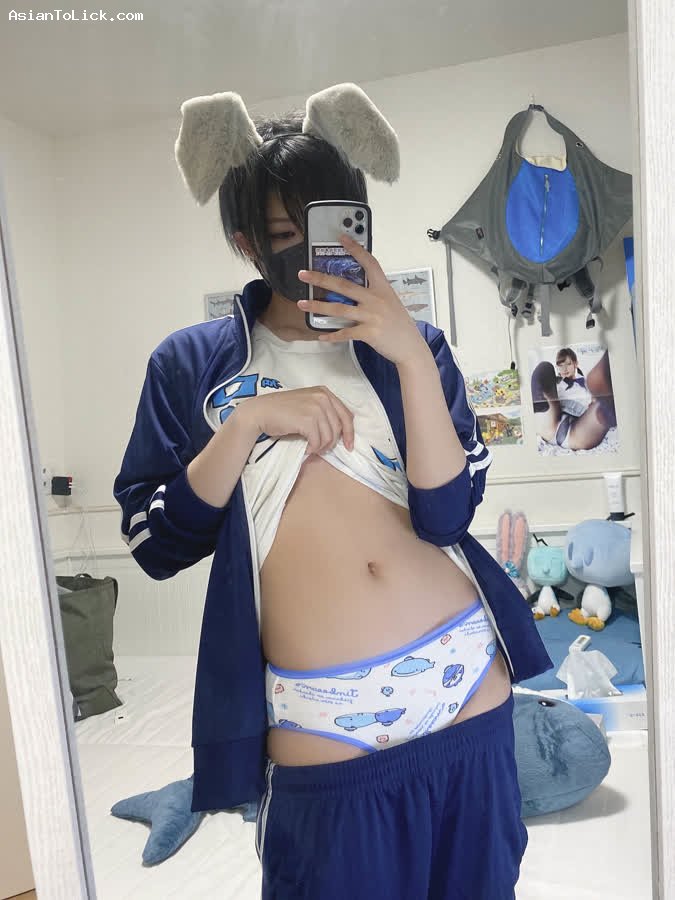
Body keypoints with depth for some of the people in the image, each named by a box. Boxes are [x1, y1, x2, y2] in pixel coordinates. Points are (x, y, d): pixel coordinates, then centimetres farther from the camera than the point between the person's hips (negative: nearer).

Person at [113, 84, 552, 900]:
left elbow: (445, 515, -7)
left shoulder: (412, 349, 5)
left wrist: (412, 357, -16)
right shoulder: (190, 365, 3)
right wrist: (248, 422, -14)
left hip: (467, 688, 3)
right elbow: (154, 543, -4)